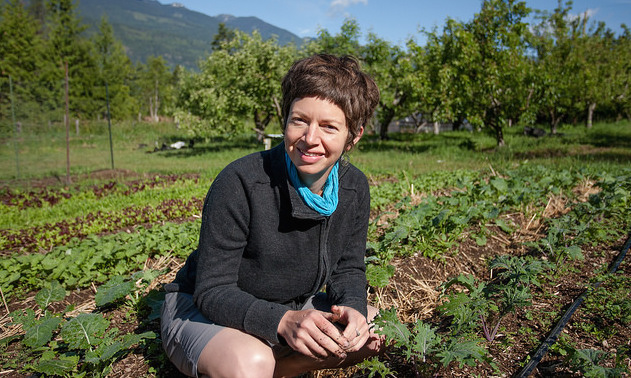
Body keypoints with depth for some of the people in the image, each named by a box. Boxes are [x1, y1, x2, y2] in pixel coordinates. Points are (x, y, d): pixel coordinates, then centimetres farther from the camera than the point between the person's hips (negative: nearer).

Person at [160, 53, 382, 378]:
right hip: (203, 311, -5)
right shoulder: (240, 183, -28)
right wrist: (283, 320, -41)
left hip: (290, 307, 6)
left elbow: (347, 270, -2)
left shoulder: (354, 188, -11)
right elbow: (212, 291, -24)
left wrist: (353, 308, -26)